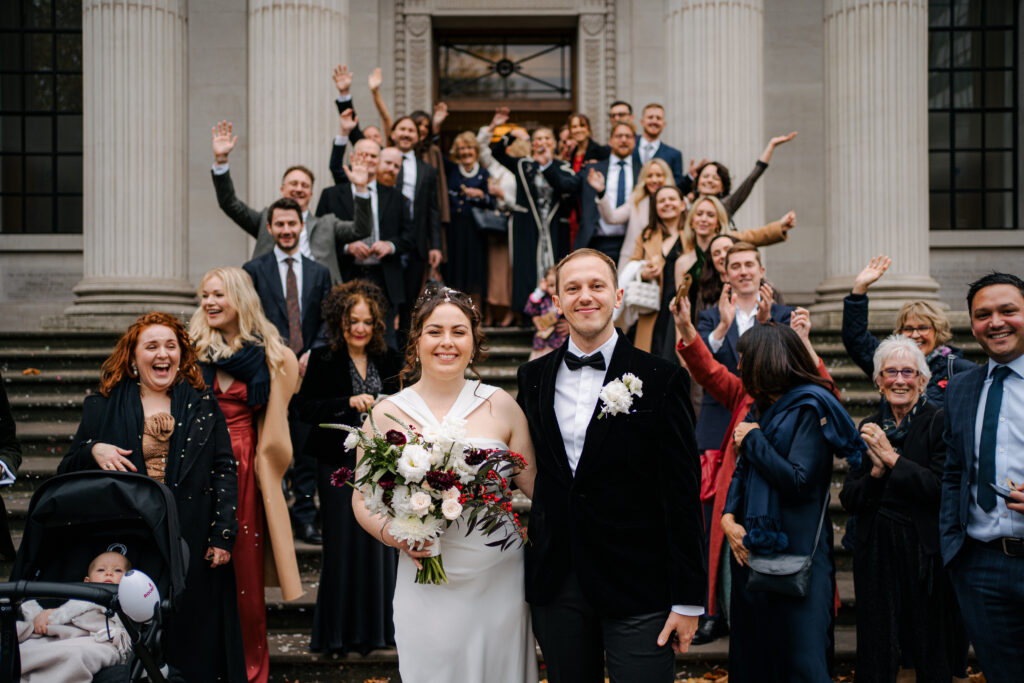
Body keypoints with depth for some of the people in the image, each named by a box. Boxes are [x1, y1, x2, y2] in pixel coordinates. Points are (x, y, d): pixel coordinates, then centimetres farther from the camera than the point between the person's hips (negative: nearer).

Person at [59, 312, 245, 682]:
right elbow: (67, 474, 9)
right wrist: (93, 452, -13)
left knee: (194, 639, 6)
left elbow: (225, 469, 3)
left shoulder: (203, 405, 6)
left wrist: (223, 535, -5)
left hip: (193, 547, 0)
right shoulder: (102, 407, 7)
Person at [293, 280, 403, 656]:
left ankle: (379, 625, 18)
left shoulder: (389, 359, 7)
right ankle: (340, 631, 16)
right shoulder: (322, 359, -2)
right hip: (340, 464, -3)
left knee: (381, 540, 3)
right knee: (343, 541, 2)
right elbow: (305, 407, -9)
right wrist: (349, 403, -20)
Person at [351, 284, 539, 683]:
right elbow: (363, 501, 5)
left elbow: (538, 484, 3)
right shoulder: (387, 414, 1)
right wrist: (394, 534, -13)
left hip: (499, 580, 0)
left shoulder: (500, 405, 0)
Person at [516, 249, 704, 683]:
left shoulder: (660, 379, -6)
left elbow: (683, 494, -7)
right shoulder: (533, 378, 6)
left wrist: (688, 599, -8)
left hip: (638, 585, -3)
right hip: (555, 584, 4)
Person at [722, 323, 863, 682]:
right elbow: (742, 472, 11)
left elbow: (799, 482, -20)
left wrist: (753, 440, -12)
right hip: (753, 550, 8)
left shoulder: (809, 409, -12)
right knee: (752, 653, 15)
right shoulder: (764, 409, 13)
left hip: (794, 554, -8)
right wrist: (729, 517, -5)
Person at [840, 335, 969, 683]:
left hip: (926, 553, -4)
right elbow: (849, 500, 4)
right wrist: (876, 472, -13)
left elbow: (945, 490, -18)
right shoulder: (870, 429, 7)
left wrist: (892, 459, -19)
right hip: (876, 553, 4)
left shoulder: (939, 422, -8)